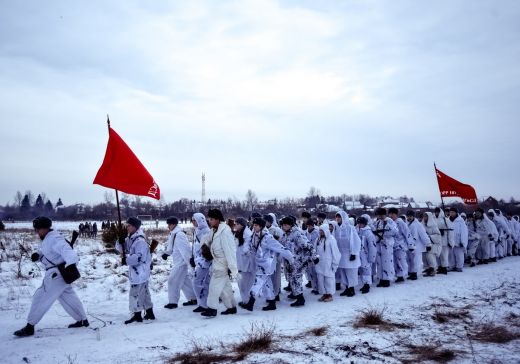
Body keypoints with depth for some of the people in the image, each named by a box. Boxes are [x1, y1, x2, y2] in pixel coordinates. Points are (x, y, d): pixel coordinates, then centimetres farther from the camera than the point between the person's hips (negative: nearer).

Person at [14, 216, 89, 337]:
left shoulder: (54, 239, -21)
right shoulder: (48, 239, 12)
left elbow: (66, 249, -36)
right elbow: (45, 252, 21)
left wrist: (71, 263, -55)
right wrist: (37, 255, -2)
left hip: (57, 274, -11)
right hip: (57, 273, 11)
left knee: (41, 298, -4)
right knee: (68, 297, 19)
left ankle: (30, 327, 4)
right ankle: (82, 320, 29)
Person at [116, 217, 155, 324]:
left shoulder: (140, 240, -21)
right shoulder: (130, 238, 9)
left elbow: (139, 257, -26)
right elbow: (121, 248, 9)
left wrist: (126, 259, -24)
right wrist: (120, 241, -11)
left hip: (140, 271, -10)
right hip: (137, 271, 10)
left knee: (135, 293, -5)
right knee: (144, 292, 17)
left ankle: (137, 315, 5)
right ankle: (149, 313, 28)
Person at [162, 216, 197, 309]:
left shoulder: (179, 235, -20)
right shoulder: (172, 234, 10)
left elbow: (186, 248, -24)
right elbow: (171, 247, 20)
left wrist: (190, 259, -25)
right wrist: (166, 253, 5)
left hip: (181, 262, -10)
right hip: (177, 262, 10)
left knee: (173, 280, -5)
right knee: (185, 281, 15)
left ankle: (173, 302, 4)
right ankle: (193, 298, 23)